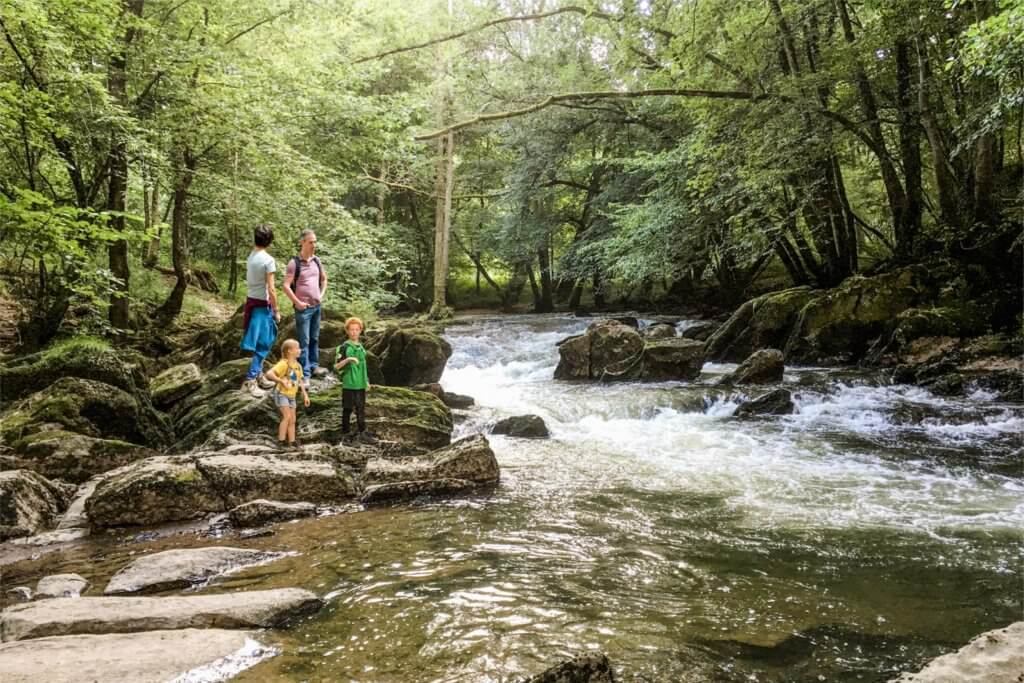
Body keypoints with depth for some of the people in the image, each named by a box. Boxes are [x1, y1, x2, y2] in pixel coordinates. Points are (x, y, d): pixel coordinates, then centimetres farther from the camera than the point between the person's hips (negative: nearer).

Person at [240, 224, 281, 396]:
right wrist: (276, 311, -9)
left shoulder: (250, 257, 4)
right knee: (262, 344, -1)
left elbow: (249, 282, 8)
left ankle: (258, 374, 28)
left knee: (260, 342, 19)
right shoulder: (268, 260, -16)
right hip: (263, 304, -7)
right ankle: (249, 380, -3)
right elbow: (270, 289, -17)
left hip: (251, 301, 7)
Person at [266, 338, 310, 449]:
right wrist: (281, 381, -38)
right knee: (287, 416, -17)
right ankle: (281, 441, -10)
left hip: (292, 396, 8)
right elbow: (269, 374, -28)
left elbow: (300, 381, 15)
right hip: (282, 394, -8)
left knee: (292, 420, 7)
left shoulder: (298, 366, 6)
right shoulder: (283, 364, -18)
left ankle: (292, 442, 13)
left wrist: (305, 395, 11)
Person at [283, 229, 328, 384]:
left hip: (317, 306, 6)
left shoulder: (316, 261, 7)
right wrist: (297, 302, -13)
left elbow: (324, 279, 23)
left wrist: (322, 294, 12)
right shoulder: (294, 263, -11)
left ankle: (314, 366, 26)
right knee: (304, 341, -3)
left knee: (315, 339, 14)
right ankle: (305, 373, 2)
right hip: (303, 307, -6)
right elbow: (286, 286, -13)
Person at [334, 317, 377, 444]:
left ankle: (362, 433, 11)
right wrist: (347, 359, -26)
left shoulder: (361, 347, 11)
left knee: (361, 409, 7)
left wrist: (366, 381, 18)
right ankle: (345, 433, 13)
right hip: (349, 384, -5)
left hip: (361, 384, 6)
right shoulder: (344, 347, -7)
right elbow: (336, 366, -10)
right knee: (347, 409, 3)